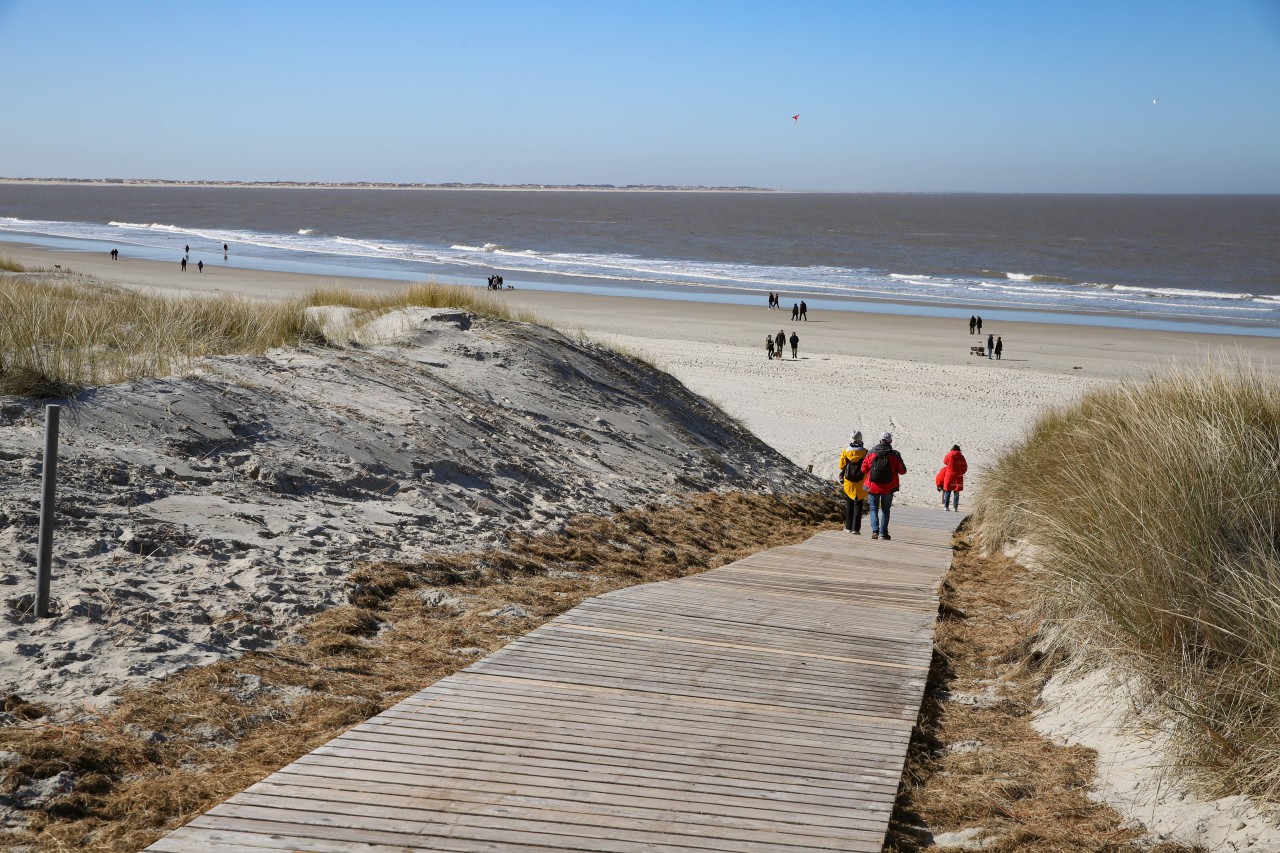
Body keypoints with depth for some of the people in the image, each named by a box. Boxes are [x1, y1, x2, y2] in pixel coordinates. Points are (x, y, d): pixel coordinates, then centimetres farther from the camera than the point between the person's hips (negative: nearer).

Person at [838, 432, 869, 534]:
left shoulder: (845, 452, -5)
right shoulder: (865, 452, -8)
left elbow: (841, 467, 1)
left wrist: (841, 481, 13)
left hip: (848, 483, 1)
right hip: (860, 484, -1)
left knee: (849, 504, 15)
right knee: (858, 505, 4)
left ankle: (848, 526, 18)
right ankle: (855, 528, -1)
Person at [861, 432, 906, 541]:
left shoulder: (871, 454, -5)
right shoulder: (894, 455, -9)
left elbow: (863, 469, -1)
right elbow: (902, 471, -6)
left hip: (873, 486, 0)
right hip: (888, 488, 0)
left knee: (874, 509, 11)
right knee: (885, 510, 13)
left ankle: (875, 530, -8)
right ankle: (883, 533, 11)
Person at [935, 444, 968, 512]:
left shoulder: (948, 455, -4)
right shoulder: (961, 456, -3)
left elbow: (945, 462, 16)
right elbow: (965, 467, 1)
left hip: (949, 475, 0)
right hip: (958, 476, 0)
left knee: (947, 492, 8)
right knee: (956, 493, 3)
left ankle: (946, 506, 5)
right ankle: (956, 508, 0)